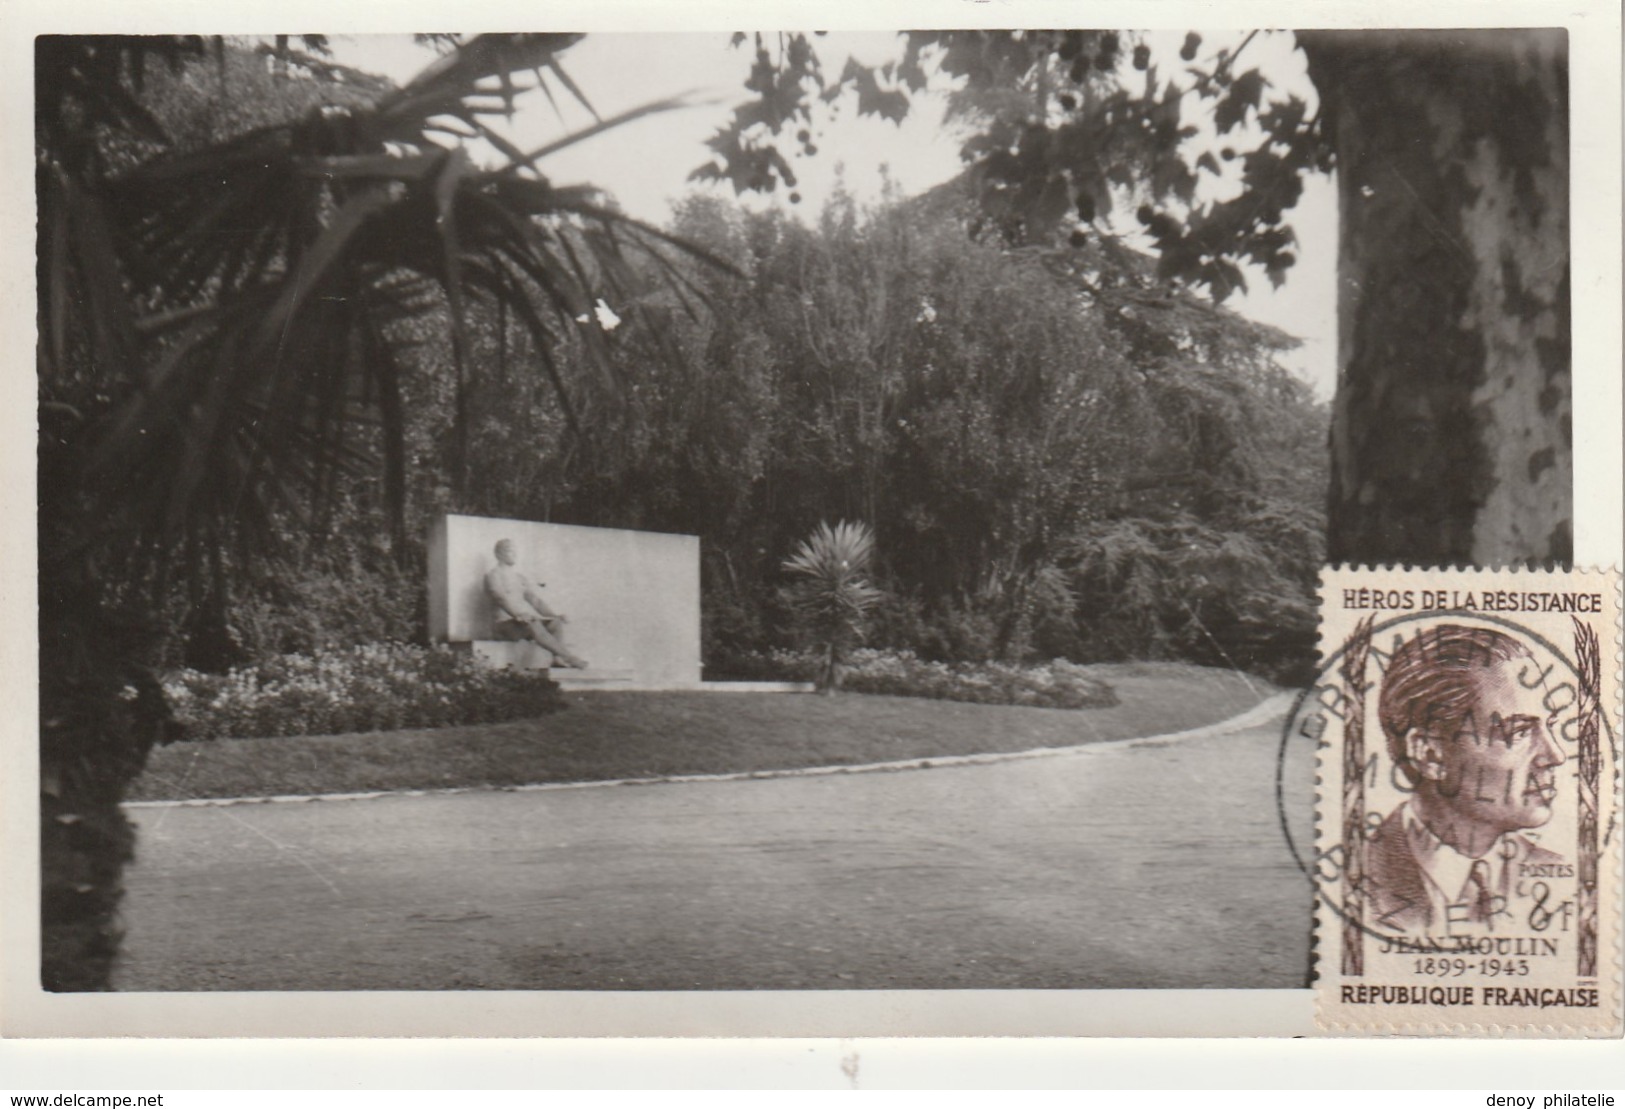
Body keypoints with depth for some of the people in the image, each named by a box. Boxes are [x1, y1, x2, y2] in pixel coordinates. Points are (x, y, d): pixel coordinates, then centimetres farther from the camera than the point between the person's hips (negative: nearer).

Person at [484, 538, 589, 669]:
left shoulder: (519, 577, 23)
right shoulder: (493, 576, 2)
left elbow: (534, 599, 16)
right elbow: (501, 598, -17)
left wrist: (554, 614, -1)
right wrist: (518, 614, -35)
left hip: (526, 620, 7)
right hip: (507, 624, -7)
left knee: (556, 623, -19)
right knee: (533, 624, -37)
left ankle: (558, 658, -36)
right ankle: (567, 657, -40)